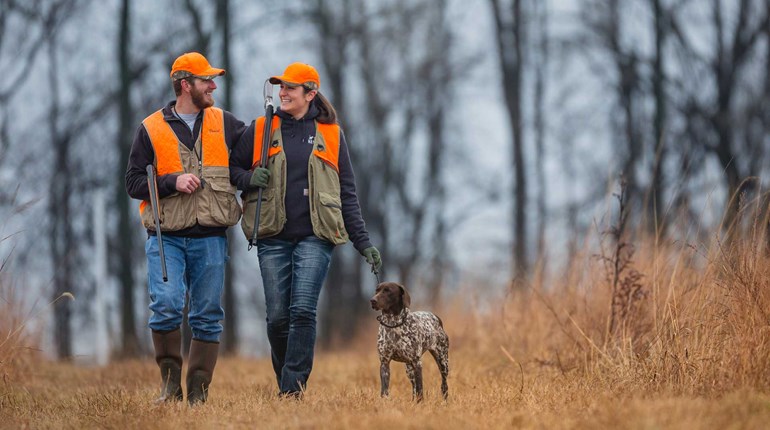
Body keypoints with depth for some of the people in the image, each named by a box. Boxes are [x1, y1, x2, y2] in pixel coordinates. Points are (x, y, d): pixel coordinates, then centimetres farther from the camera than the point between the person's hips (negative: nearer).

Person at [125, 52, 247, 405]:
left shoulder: (224, 124, 10)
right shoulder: (151, 129, 3)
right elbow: (134, 182, 0)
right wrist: (172, 182, -14)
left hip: (210, 239, 3)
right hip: (166, 237, -2)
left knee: (207, 316, 2)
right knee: (166, 306, -18)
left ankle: (198, 393, 9)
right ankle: (170, 382, -1)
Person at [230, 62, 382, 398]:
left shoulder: (330, 134, 9)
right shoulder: (260, 130, 10)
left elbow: (347, 193, 11)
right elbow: (231, 169, 15)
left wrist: (362, 242, 7)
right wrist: (249, 178, -8)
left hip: (315, 237, -1)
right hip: (273, 237, 1)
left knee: (303, 311, -14)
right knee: (277, 316, -1)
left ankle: (293, 389, -13)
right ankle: (285, 381, 18)